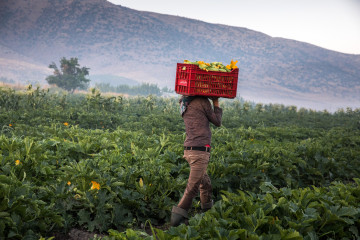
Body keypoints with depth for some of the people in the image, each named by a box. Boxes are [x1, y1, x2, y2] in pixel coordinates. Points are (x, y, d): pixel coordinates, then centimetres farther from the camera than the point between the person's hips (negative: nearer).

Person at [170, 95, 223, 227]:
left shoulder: (184, 103, 12)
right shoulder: (202, 101, -7)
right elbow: (217, 122, 2)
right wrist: (216, 103, 12)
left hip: (189, 150, 8)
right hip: (200, 151, -8)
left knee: (205, 183, 21)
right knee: (192, 187, -6)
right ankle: (176, 219, -9)